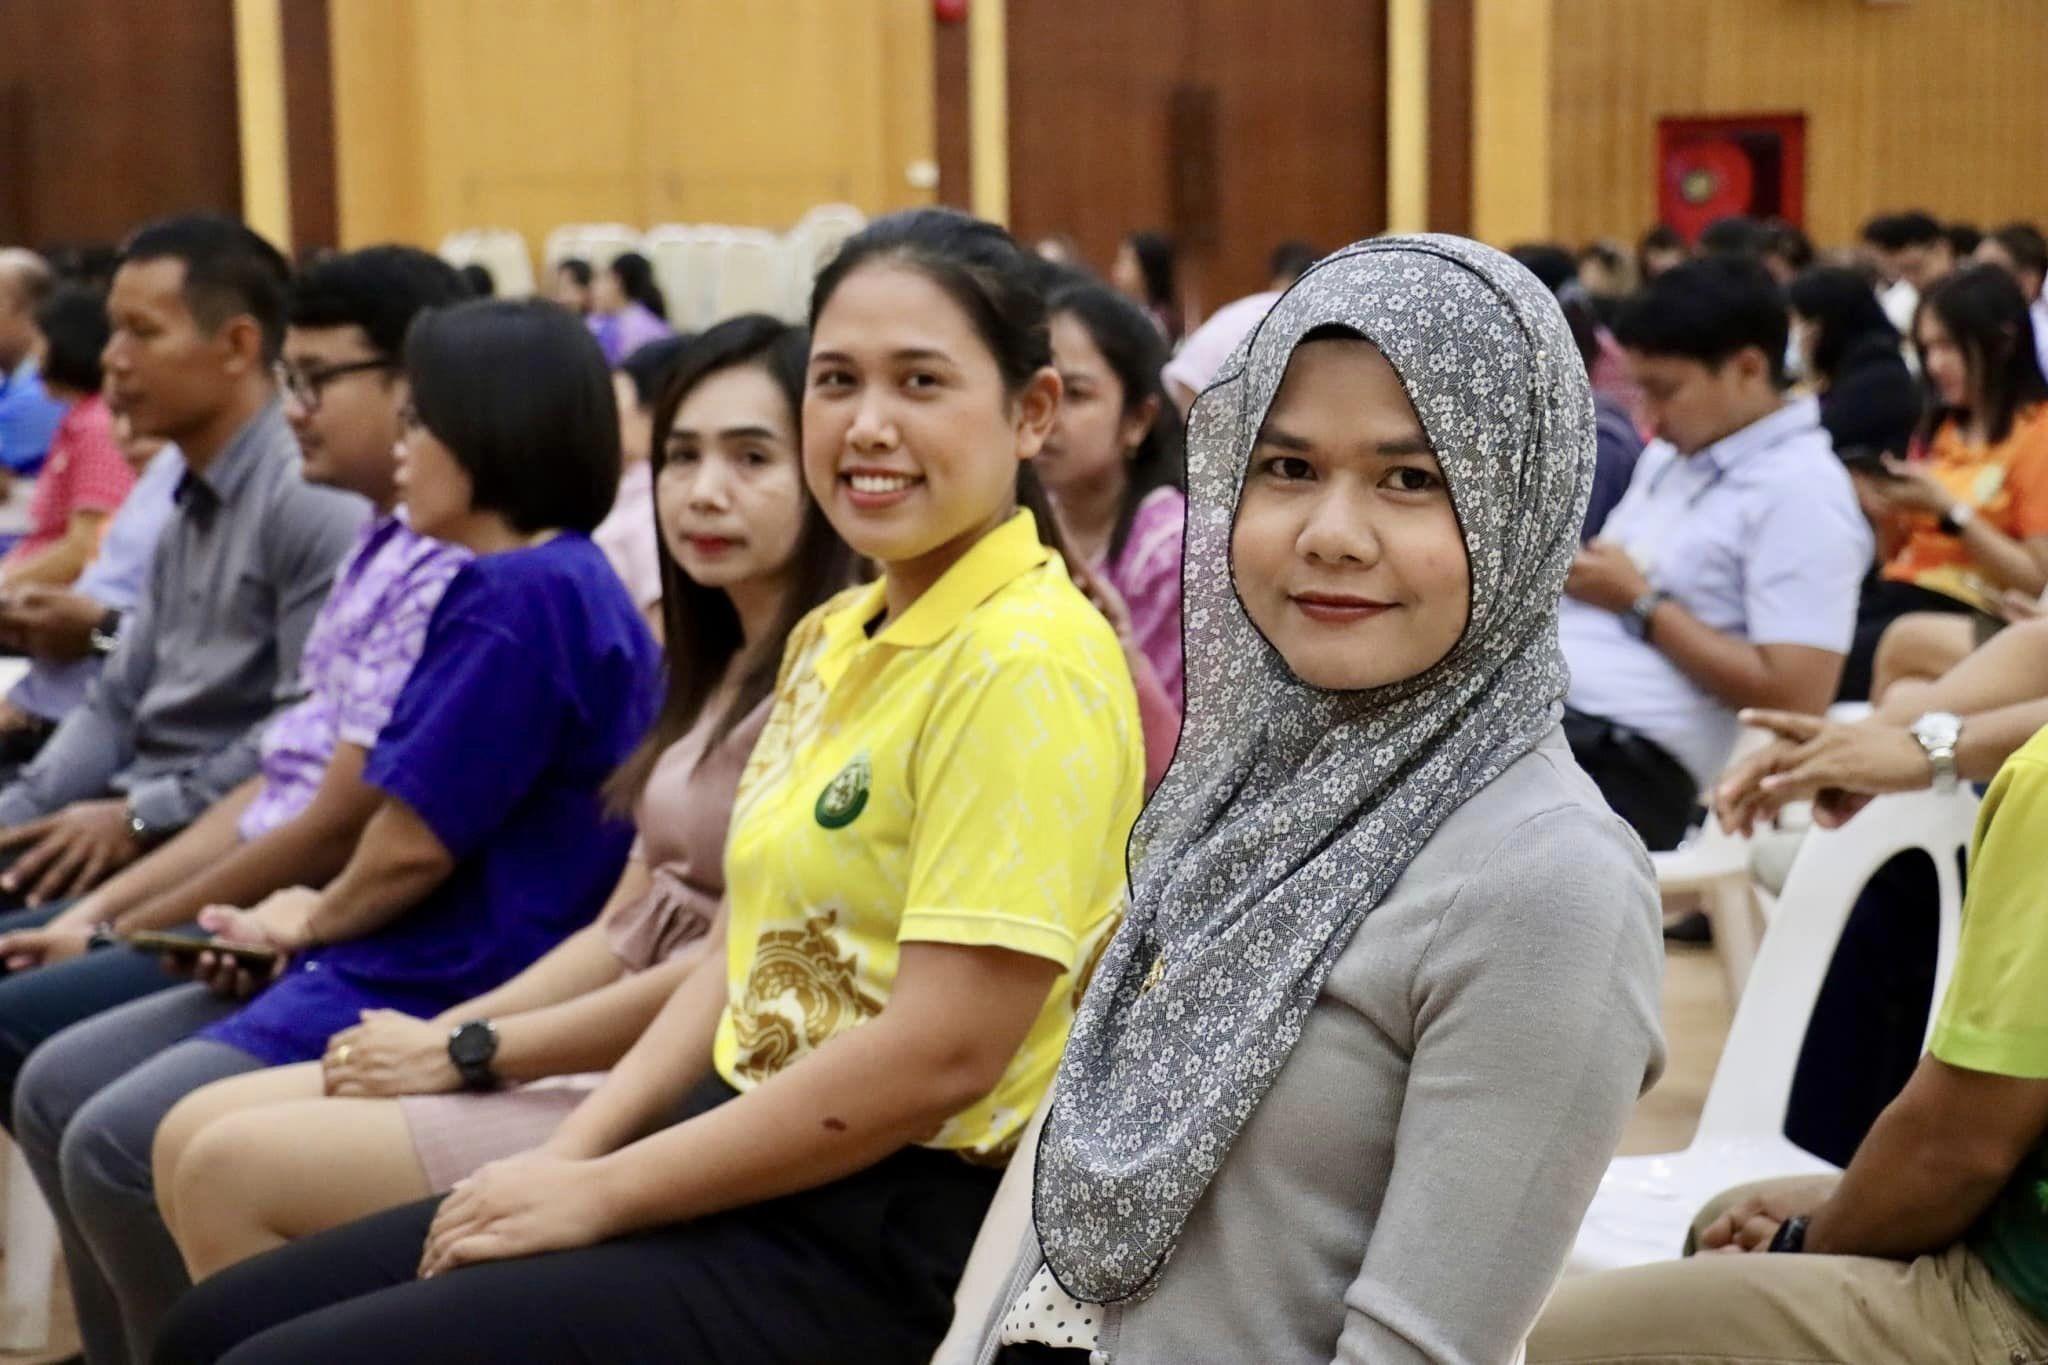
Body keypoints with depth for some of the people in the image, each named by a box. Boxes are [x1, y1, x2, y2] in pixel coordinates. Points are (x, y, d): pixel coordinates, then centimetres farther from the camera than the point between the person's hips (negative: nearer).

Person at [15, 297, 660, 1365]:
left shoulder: (523, 594, -17)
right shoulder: (533, 583, 16)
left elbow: (415, 842, -17)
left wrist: (317, 922, 2)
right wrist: (317, 924, 4)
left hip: (449, 995, -11)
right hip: (405, 965, 11)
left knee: (116, 1149, -18)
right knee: (57, 1091, 9)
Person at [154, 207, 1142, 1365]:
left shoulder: (1025, 663, -17)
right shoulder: (836, 636, 12)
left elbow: (939, 1053, -22)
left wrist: (601, 1196, -15)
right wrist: (571, 1154, 3)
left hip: (888, 1234, -9)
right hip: (750, 1164, 9)